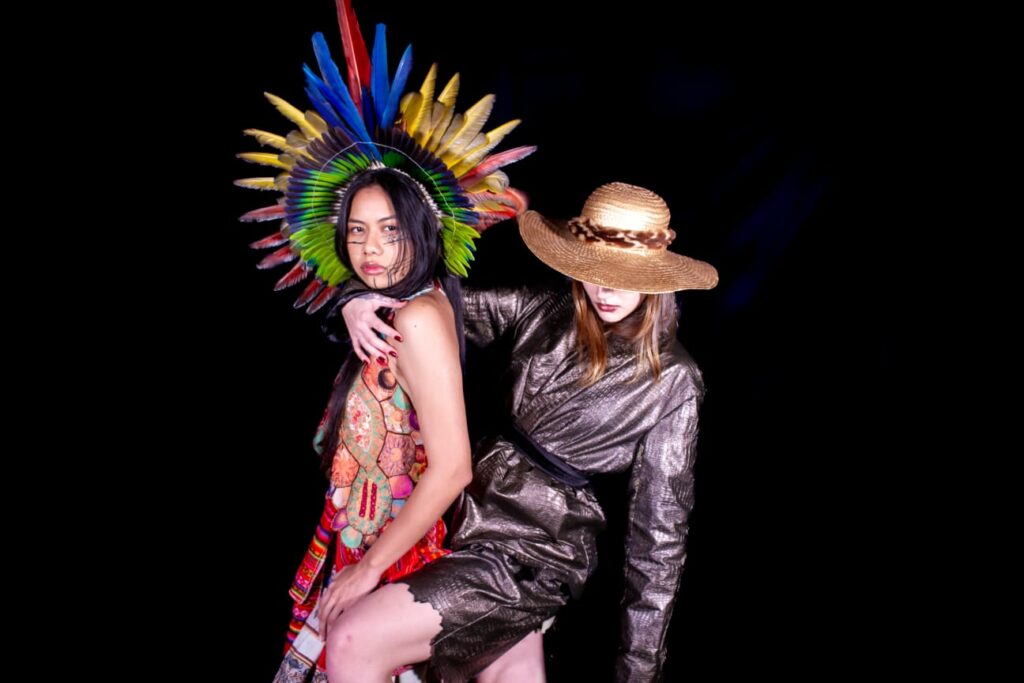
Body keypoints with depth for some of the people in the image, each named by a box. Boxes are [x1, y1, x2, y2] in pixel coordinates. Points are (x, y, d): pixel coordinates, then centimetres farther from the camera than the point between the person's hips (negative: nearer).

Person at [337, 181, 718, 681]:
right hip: (482, 507, 6)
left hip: (535, 555, -5)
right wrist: (361, 301, -13)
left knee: (354, 641, -14)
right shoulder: (550, 312, -2)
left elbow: (659, 530, -10)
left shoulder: (671, 381, -14)